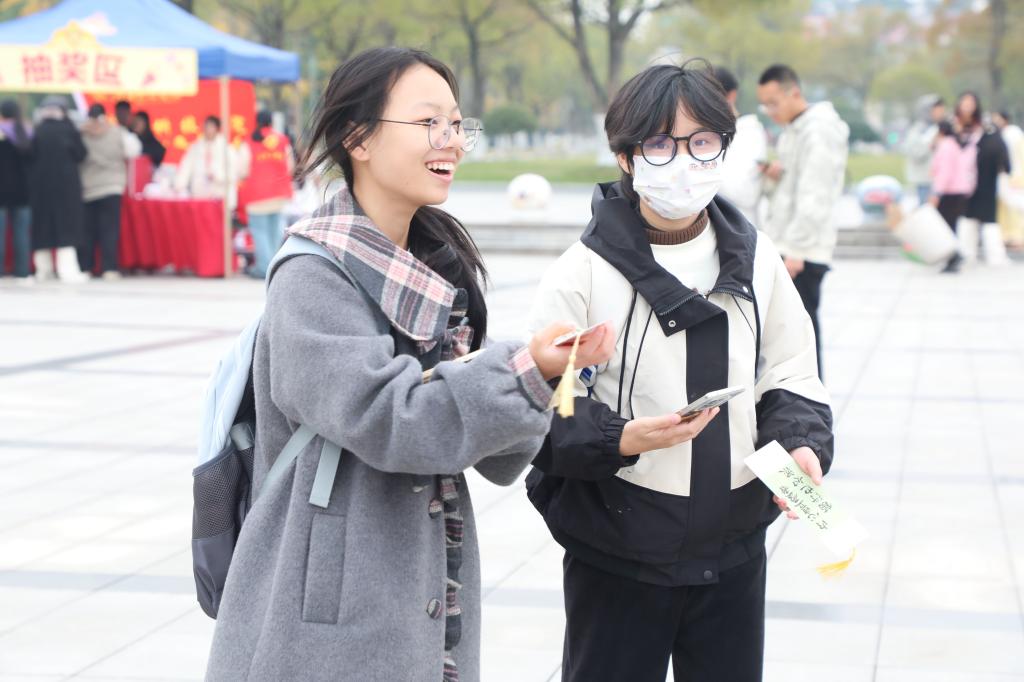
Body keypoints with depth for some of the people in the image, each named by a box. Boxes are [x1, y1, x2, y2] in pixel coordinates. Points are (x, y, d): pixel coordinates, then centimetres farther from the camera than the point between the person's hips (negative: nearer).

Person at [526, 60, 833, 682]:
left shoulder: (756, 261, 3)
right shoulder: (585, 271, -10)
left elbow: (791, 375, 10)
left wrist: (802, 443, -9)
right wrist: (622, 439, -26)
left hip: (733, 548, 4)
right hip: (617, 555, -4)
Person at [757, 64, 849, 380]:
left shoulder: (819, 131, -13)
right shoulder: (791, 131, 17)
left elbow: (814, 198, -20)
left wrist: (795, 249, -23)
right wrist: (774, 178, 2)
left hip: (803, 255, -9)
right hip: (784, 248, 9)